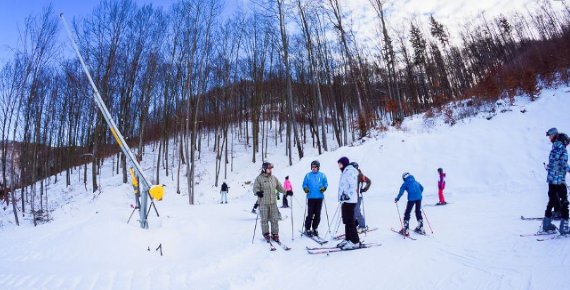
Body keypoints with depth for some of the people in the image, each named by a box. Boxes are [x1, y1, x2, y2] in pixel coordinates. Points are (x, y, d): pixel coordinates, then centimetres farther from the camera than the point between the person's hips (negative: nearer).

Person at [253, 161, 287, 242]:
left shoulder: (274, 178, 10)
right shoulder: (259, 178, -4)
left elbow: (279, 187, 17)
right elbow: (255, 188, -8)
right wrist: (258, 192, -29)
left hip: (273, 202, 4)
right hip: (263, 203, -4)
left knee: (275, 219, 5)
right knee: (264, 220, 5)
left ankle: (275, 234, 17)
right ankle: (266, 234, 21)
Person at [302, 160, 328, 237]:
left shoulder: (322, 175, 6)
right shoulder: (308, 175, 4)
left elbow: (326, 183, 9)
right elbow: (304, 184, 5)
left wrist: (324, 187, -12)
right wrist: (305, 188, -15)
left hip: (319, 197, 2)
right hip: (311, 198, -2)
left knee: (317, 215, 7)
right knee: (310, 214, -3)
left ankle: (315, 228, 22)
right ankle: (307, 229, 11)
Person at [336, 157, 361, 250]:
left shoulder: (350, 171, -11)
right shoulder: (345, 172, 19)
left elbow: (353, 186, -20)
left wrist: (348, 195, -27)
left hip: (349, 200, -10)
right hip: (344, 200, 10)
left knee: (350, 221, -8)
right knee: (346, 221, 14)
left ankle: (355, 242, -2)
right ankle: (348, 239, 22)